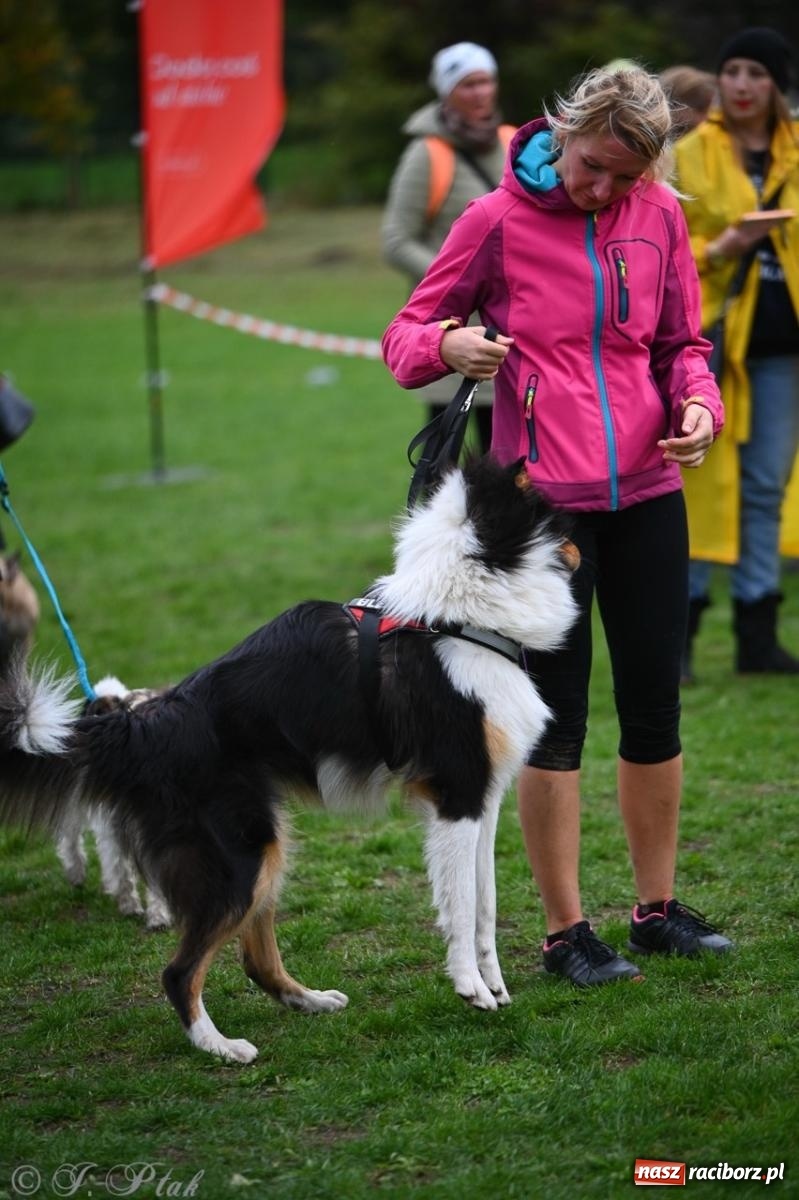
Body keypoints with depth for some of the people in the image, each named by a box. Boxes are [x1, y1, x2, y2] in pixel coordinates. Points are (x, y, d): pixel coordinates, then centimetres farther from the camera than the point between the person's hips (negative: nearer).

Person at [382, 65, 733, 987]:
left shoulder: (659, 218, 4)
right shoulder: (498, 219, -5)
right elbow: (405, 337, 0)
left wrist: (698, 403, -6)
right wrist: (448, 345, -23)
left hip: (646, 494, 4)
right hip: (543, 499, -4)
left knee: (654, 708, 11)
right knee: (555, 721, 1)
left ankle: (658, 909, 25)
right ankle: (564, 931, 11)